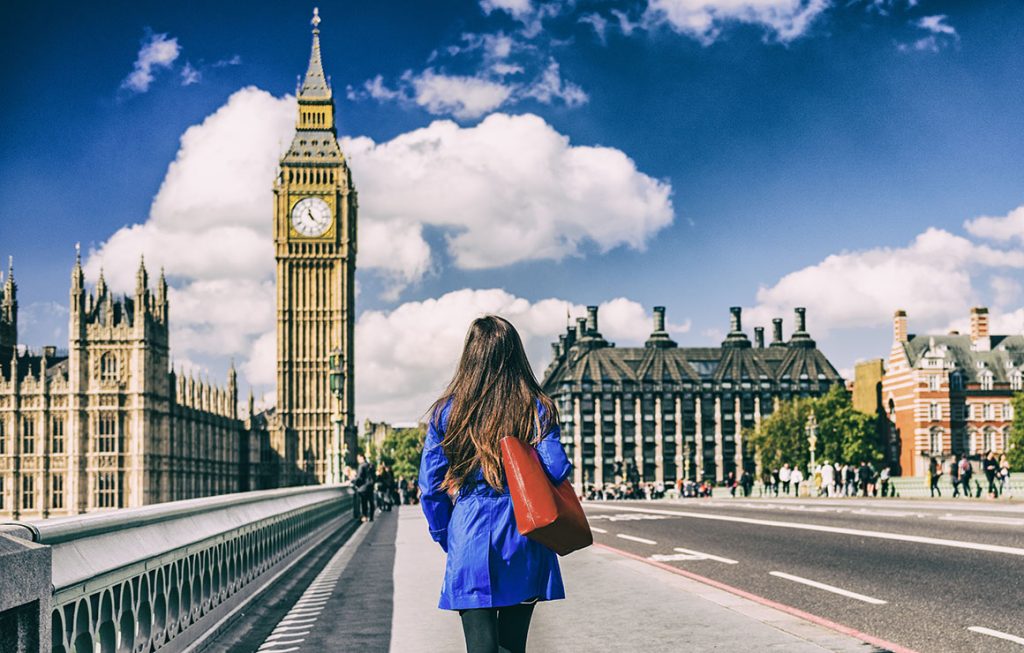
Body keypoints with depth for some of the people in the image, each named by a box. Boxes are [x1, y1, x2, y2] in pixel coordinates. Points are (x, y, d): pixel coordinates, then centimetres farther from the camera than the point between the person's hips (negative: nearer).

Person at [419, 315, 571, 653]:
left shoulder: (446, 411, 0)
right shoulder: (537, 408, -2)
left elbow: (430, 486, 2)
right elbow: (557, 471, -10)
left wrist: (446, 537, 13)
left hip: (470, 542, -1)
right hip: (524, 545, 1)